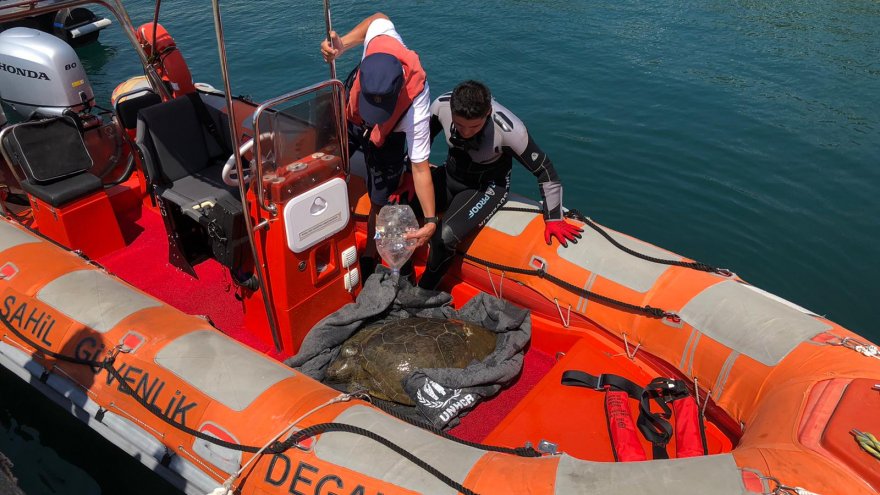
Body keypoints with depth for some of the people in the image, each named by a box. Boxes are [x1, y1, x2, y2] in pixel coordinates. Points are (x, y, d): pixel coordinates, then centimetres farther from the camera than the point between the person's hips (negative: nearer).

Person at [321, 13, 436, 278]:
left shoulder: (416, 111, -44)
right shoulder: (380, 39, -38)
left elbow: (420, 168, -35)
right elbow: (380, 18, -12)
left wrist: (430, 221, -41)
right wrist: (341, 44, -22)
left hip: (387, 138, -4)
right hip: (350, 117, 4)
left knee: (379, 202, -1)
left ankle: (368, 260, 23)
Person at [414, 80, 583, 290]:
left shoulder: (509, 129, -31)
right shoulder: (442, 106, -21)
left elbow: (545, 171, -19)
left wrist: (554, 218, -14)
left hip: (487, 186, -5)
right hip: (450, 174, 5)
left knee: (445, 236, -29)